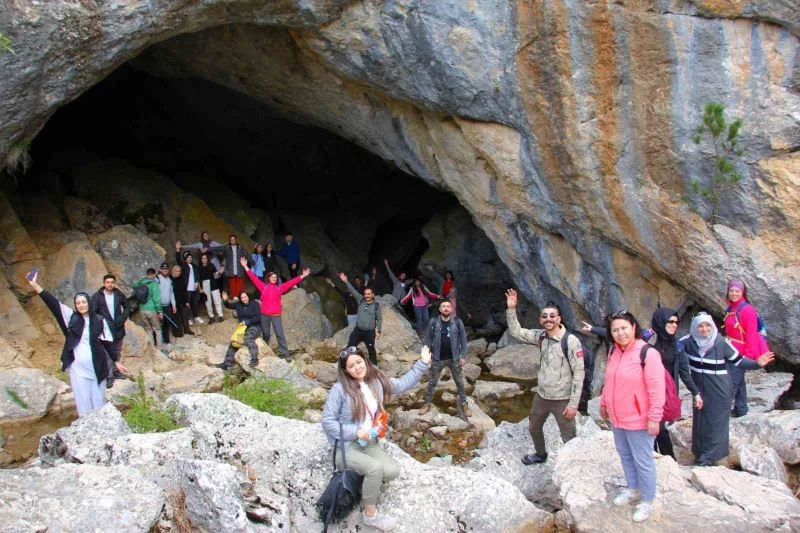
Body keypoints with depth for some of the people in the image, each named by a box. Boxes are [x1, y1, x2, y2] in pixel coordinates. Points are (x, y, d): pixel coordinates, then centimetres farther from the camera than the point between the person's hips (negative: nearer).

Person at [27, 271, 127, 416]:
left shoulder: (99, 320, -1)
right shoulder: (71, 317, 0)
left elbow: (108, 342, 4)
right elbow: (53, 303, -7)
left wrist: (116, 362, 4)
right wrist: (34, 285, -16)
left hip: (96, 366, 0)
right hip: (77, 367, 1)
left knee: (98, 400, 8)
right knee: (82, 400, 6)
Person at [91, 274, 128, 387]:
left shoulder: (119, 295, 2)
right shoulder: (97, 296, -8)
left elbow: (126, 306, 18)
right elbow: (93, 312, -10)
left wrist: (123, 318, 6)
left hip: (118, 328, 4)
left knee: (117, 352, 15)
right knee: (107, 353, -4)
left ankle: (116, 371, 30)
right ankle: (109, 376, 3)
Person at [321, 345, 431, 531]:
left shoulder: (377, 380, -1)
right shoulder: (340, 389, -18)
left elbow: (402, 384, 11)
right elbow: (327, 422, -15)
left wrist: (422, 364, 6)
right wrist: (355, 432, -21)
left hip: (369, 443, 6)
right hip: (345, 447, -6)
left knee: (392, 471, -17)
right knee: (375, 468, -30)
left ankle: (364, 481, 13)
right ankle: (370, 514, -9)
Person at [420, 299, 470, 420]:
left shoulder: (458, 322, -8)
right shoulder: (433, 322, -8)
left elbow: (463, 340, -2)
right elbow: (428, 339, 0)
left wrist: (463, 356, -4)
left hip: (454, 359, 0)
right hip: (438, 359, 0)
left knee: (460, 382, 12)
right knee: (432, 382, 10)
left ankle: (464, 405, 27)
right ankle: (427, 404, 26)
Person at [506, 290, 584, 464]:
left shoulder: (571, 341, -21)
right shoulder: (541, 336, -3)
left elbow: (579, 373, -19)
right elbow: (516, 332, 1)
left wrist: (573, 403, -20)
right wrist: (511, 309, -12)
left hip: (562, 399, -7)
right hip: (541, 395, 7)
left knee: (569, 439, -1)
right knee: (534, 428, 27)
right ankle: (540, 454, 53)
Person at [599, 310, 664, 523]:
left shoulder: (648, 353, -21)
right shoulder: (614, 351, 3)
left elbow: (656, 389, -20)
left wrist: (654, 417, -20)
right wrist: (604, 402, 19)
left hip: (638, 420, -7)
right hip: (616, 417, 8)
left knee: (643, 461, 6)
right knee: (624, 455, 22)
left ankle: (647, 500, 24)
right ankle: (633, 489, 42)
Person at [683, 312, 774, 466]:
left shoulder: (721, 342, -15)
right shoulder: (689, 341, -8)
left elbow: (738, 361, -9)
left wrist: (757, 364, -22)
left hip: (718, 389, -3)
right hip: (699, 388, 3)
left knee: (715, 421, 4)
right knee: (699, 420, 12)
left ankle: (708, 456, 14)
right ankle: (700, 452, 28)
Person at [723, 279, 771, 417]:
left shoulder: (747, 310, -16)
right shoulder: (731, 309, 7)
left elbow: (751, 335, -16)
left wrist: (748, 355, -17)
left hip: (741, 352, -8)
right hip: (731, 351, 8)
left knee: (732, 382, -6)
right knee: (738, 380, 17)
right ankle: (740, 409, 27)